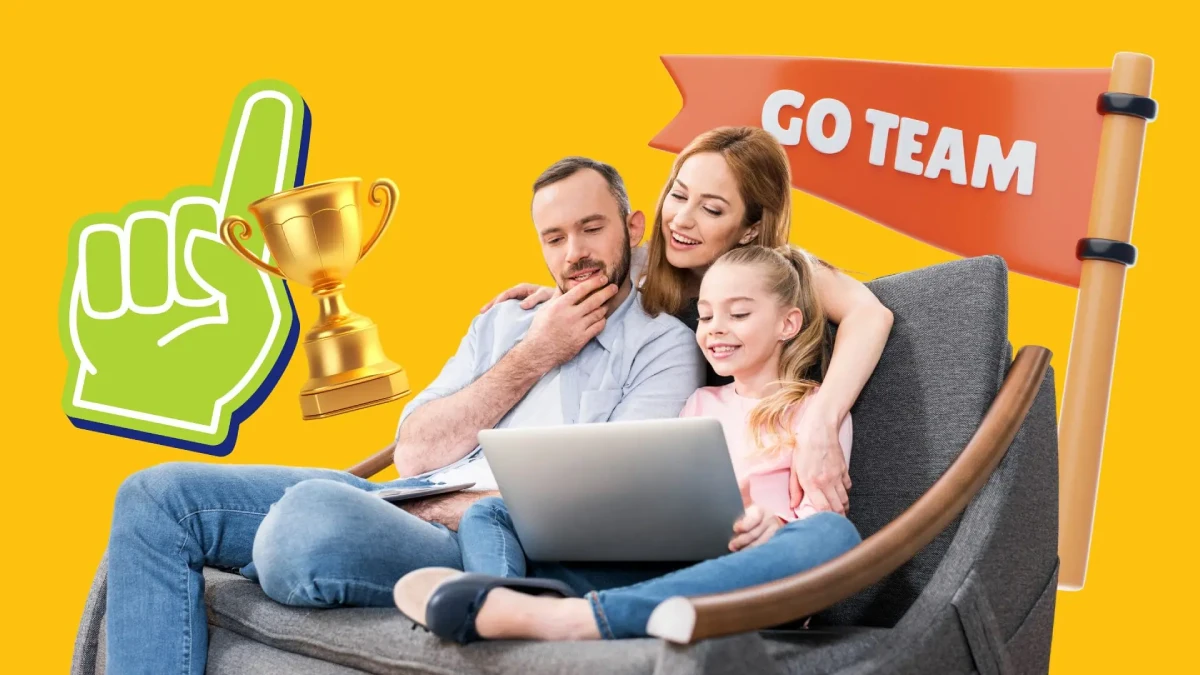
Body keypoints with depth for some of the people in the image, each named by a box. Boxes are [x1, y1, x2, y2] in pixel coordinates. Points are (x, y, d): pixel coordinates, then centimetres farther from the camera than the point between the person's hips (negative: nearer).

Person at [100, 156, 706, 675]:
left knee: (315, 511, -38)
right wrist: (531, 358, 2)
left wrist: (438, 512, -10)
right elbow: (412, 455, 10)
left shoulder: (665, 345, 2)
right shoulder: (505, 321, 21)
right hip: (402, 501, 7)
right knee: (158, 495, -6)